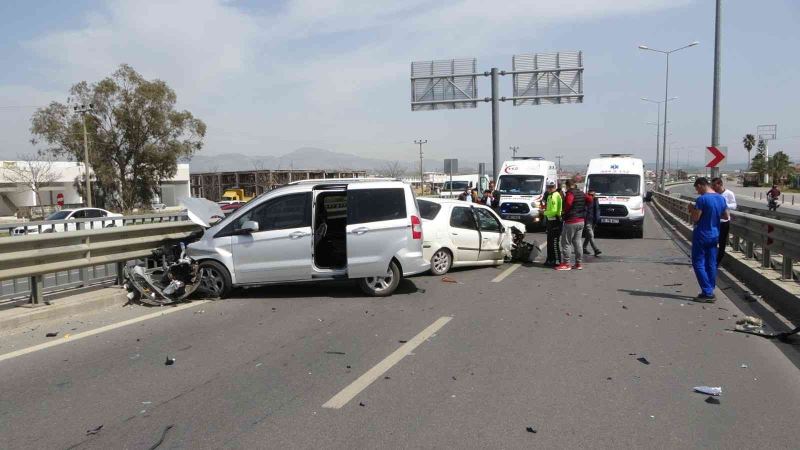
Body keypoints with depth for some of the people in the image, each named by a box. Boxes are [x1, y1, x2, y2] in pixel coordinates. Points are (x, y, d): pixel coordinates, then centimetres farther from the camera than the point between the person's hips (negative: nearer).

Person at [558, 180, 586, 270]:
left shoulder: (570, 193, -15)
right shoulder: (582, 194, 11)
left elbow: (568, 204, -28)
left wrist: (564, 214, -12)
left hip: (571, 222, -8)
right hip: (581, 221, 8)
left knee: (566, 242, -1)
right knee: (578, 242, 12)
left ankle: (566, 264, -1)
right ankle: (578, 263, 15)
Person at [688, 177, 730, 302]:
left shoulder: (702, 199, -18)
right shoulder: (721, 198, 6)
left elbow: (695, 218, -18)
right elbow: (726, 216, 14)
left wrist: (692, 209, -1)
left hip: (701, 236, -7)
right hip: (715, 235, 7)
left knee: (698, 263, -1)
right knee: (711, 264, 11)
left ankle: (707, 292, -6)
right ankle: (710, 292, 17)